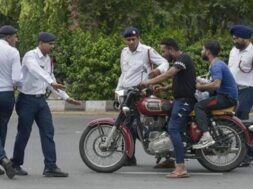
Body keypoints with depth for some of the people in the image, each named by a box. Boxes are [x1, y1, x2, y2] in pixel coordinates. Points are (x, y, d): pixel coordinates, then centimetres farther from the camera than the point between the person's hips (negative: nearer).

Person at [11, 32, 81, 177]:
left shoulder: (47, 59, 11)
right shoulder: (31, 56, -14)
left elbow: (50, 78, 20)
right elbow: (36, 71, -34)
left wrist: (66, 97, 17)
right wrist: (52, 83, -50)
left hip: (41, 99, 7)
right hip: (27, 100, -7)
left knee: (48, 132, -1)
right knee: (24, 133, 1)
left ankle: (50, 166, -2)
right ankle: (16, 165, 16)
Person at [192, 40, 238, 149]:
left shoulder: (216, 65, -17)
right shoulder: (216, 64, 17)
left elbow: (216, 84, -30)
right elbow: (215, 84, 18)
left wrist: (201, 86, -16)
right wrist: (202, 85, 2)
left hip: (227, 97, -11)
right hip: (226, 95, 11)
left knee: (199, 106, -19)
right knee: (199, 100, 19)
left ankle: (206, 137, -32)